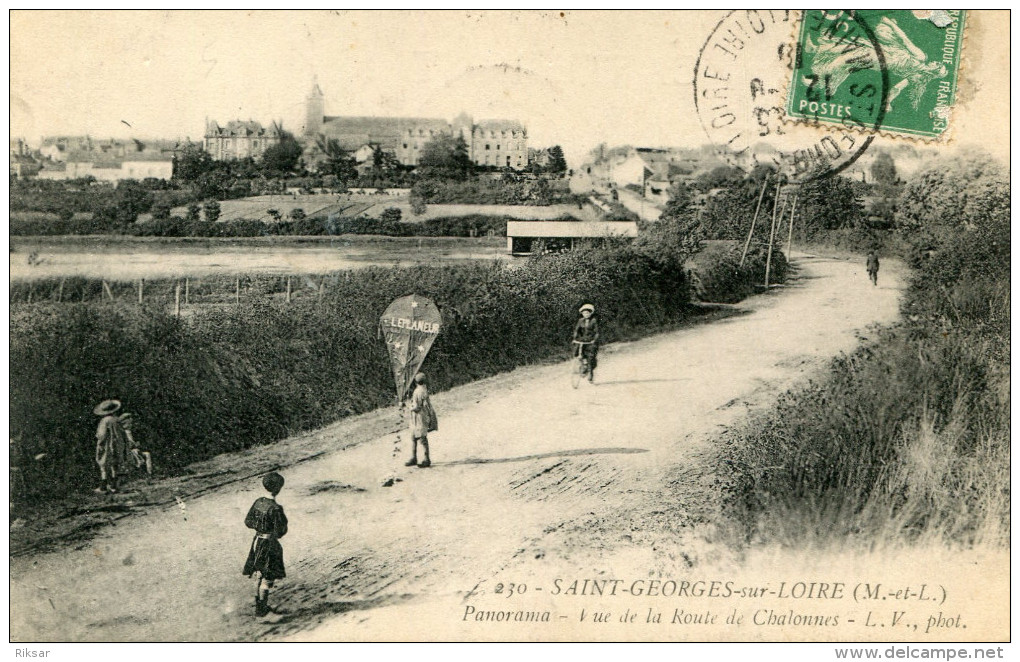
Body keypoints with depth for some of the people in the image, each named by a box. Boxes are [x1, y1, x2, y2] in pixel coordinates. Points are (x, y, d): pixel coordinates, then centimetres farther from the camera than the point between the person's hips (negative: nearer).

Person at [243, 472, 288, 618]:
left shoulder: (258, 502, -1)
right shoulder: (275, 509, -25)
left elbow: (248, 521, 6)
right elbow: (280, 531, -23)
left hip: (257, 541, 8)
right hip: (269, 544, -8)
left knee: (260, 575, 21)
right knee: (268, 578, 5)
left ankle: (260, 605, 34)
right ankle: (261, 609, 13)